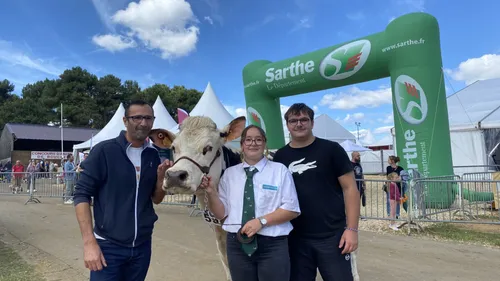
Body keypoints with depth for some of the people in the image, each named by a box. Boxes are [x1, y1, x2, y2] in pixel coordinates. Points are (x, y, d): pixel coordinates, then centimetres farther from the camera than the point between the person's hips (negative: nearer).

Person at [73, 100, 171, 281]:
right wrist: (89, 242, -15)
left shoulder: (153, 155, 3)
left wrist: (161, 177, -10)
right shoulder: (104, 150, -10)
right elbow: (82, 194, -10)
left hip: (142, 246, 5)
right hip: (108, 246, -4)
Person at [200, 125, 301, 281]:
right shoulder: (229, 173, 7)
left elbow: (292, 209, -5)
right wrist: (210, 192, -11)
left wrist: (262, 221, -16)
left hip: (273, 245, -2)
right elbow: (221, 214, 6)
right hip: (237, 245, 2)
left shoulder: (280, 170, 0)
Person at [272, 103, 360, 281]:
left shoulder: (331, 149, -3)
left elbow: (349, 188, -3)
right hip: (295, 238, 3)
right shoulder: (280, 157, 5)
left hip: (332, 236, -2)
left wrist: (351, 228, -9)